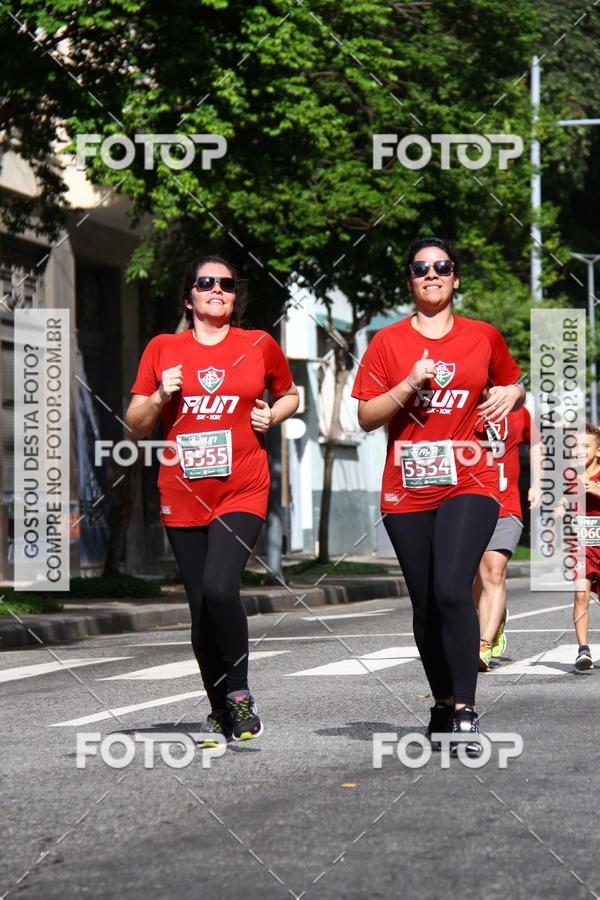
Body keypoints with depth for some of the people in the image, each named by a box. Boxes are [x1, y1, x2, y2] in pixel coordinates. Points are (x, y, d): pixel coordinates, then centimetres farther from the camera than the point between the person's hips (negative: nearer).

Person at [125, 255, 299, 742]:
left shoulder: (260, 345, 6)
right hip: (183, 496, 2)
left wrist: (272, 415, 3)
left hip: (242, 492, -2)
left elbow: (290, 394, 24)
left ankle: (239, 692, -5)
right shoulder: (163, 349, 7)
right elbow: (136, 427, 11)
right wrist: (160, 397, -8)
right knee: (201, 608, 5)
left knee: (220, 589, -23)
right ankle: (220, 713, 19)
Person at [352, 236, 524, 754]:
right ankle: (443, 706, 22)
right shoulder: (388, 342, 5)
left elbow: (511, 385, 25)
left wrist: (512, 395, 3)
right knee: (425, 605, 7)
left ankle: (465, 709, -16)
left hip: (468, 484, -2)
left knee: (452, 589, -21)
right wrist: (408, 386, -13)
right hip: (407, 493, 2)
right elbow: (367, 418, 2)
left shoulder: (484, 337, 7)